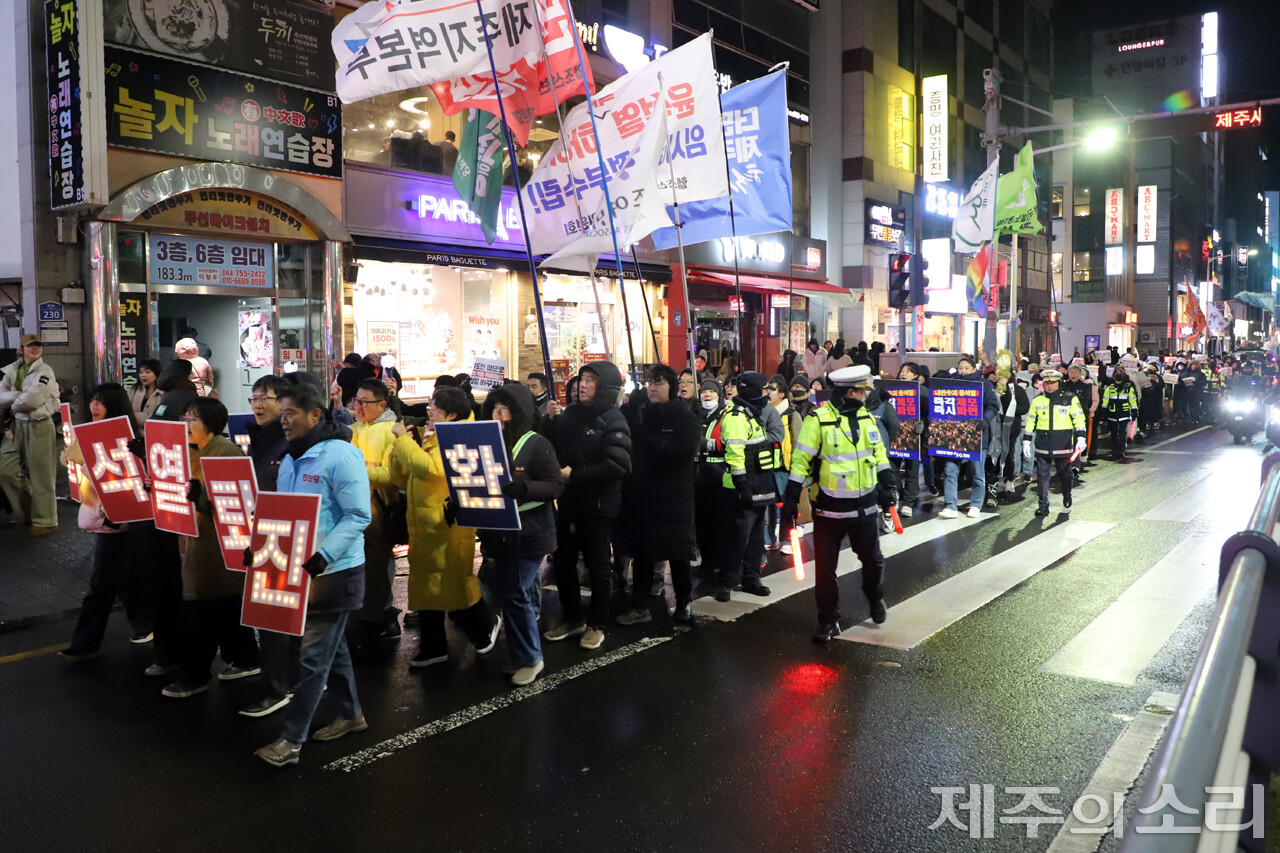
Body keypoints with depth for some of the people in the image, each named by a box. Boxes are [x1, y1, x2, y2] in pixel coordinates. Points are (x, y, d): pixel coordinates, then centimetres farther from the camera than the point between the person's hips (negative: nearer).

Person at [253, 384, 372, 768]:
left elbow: (358, 516, -20)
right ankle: (351, 714, 34)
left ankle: (291, 739, 6)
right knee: (331, 646, 18)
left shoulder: (340, 455, -16)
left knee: (312, 655, -2)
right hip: (298, 567, 8)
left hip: (334, 571, -8)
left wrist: (323, 556, -29)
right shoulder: (290, 460, 11)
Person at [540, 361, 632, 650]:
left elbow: (616, 465, -25)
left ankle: (597, 624, 22)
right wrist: (551, 420, -8)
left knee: (598, 566, 7)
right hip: (569, 502, 6)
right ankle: (571, 618, 30)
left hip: (598, 506, -6)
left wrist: (574, 474, -23)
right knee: (563, 562, 14)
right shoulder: (571, 413, 7)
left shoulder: (613, 420, -12)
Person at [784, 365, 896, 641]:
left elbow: (878, 452, 15)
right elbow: (800, 460, -12)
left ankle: (876, 599, 47)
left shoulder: (865, 416, 4)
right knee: (825, 567, 4)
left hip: (865, 506, 5)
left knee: (872, 559, 19)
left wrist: (889, 484, 13)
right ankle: (828, 621, 18)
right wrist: (791, 498, -12)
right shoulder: (818, 420, -14)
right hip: (829, 509, -5)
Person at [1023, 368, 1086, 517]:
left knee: (1065, 473, 11)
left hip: (1063, 444, -1)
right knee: (1042, 475, -3)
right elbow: (1030, 421, 13)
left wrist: (1080, 438, -9)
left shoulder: (1070, 399, 2)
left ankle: (1067, 498, 36)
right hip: (1042, 445, 1)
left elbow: (1079, 419, 2)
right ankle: (1043, 505, 2)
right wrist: (1026, 441, 9)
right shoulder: (1037, 400, 8)